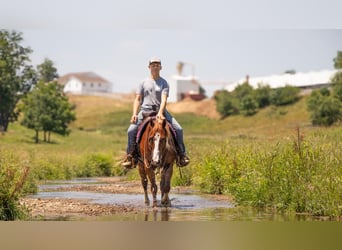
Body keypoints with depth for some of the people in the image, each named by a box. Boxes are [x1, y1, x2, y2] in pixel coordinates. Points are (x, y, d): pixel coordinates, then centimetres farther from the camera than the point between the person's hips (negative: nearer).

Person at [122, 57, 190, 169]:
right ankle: (130, 156, -8)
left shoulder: (164, 83, 5)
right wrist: (134, 114, -9)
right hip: (145, 110, 0)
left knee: (178, 129, -17)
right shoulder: (144, 83, 10)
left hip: (160, 110, 0)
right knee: (131, 130, -21)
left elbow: (164, 99, -9)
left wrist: (160, 113, -27)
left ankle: (181, 155, -4)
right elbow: (137, 100, 7)